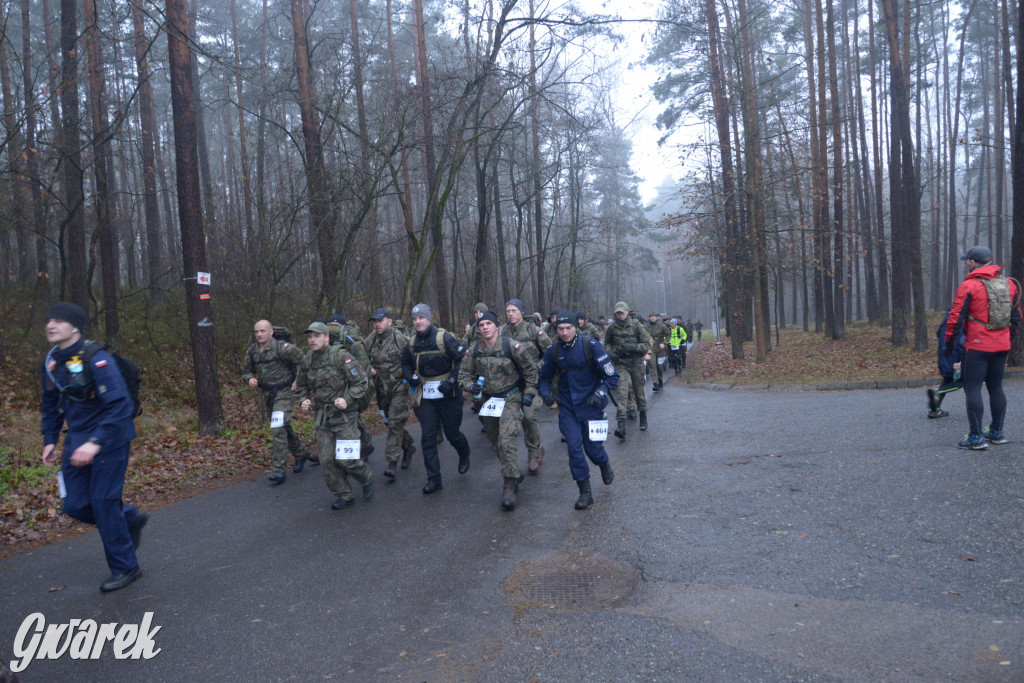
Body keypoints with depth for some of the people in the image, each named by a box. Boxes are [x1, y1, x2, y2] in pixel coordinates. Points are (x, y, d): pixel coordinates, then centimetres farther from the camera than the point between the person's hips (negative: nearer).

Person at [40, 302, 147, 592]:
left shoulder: (96, 358, -20)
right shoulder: (52, 361, 5)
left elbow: (120, 405, -25)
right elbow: (52, 405, 18)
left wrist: (96, 443, -30)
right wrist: (50, 440, 11)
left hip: (109, 439, -7)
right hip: (77, 441, 7)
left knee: (104, 503, -3)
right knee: (76, 506, 5)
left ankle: (125, 568, 14)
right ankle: (130, 518, 31)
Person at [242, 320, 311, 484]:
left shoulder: (282, 347, -16)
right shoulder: (252, 351, 3)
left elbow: (303, 360, -11)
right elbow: (246, 371, 15)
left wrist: (298, 380, -14)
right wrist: (250, 379, -7)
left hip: (284, 393, -7)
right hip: (267, 395, 7)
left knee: (278, 429, -15)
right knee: (285, 428, 18)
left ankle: (279, 471, -11)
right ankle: (301, 454, 39)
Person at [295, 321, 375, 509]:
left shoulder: (341, 356, -12)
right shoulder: (306, 361, 6)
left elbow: (362, 382, -11)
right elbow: (301, 386, 21)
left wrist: (347, 399, -23)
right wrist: (303, 400, 1)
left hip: (345, 416, -6)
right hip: (323, 418, 6)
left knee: (347, 459, -7)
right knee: (326, 460, 4)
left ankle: (367, 480, 23)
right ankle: (343, 495, 20)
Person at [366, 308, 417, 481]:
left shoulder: (400, 339, -12)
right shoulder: (370, 341, 4)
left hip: (399, 387, -6)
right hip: (381, 388, 6)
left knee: (395, 423, -10)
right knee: (389, 422, 15)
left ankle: (392, 463, -8)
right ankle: (408, 446, 37)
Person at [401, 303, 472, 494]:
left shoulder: (444, 338, -12)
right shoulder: (412, 343, 5)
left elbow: (462, 359, -12)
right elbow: (405, 363, 20)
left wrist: (451, 381, -18)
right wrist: (410, 376, -1)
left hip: (447, 394, -4)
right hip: (425, 395, 4)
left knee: (452, 433, 7)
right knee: (428, 437, 0)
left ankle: (464, 456, 42)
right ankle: (433, 479, 8)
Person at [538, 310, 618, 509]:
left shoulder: (590, 345, -15)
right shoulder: (553, 350, -5)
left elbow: (612, 375, -10)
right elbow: (544, 378, 10)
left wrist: (600, 394, -23)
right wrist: (546, 394, -9)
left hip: (590, 405, -2)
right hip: (567, 407, 3)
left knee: (592, 446, 3)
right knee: (574, 447, -3)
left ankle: (604, 465, 40)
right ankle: (585, 492, 11)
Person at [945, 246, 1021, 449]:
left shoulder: (969, 286, -12)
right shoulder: (1009, 284, 9)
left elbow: (955, 318, -12)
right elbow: (1016, 317, 15)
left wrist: (949, 342, -3)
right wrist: (1008, 337, 24)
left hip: (978, 347, -7)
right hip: (1002, 347, 7)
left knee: (973, 389, -1)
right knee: (996, 387, 16)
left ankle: (976, 436, -1)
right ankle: (996, 432, 25)